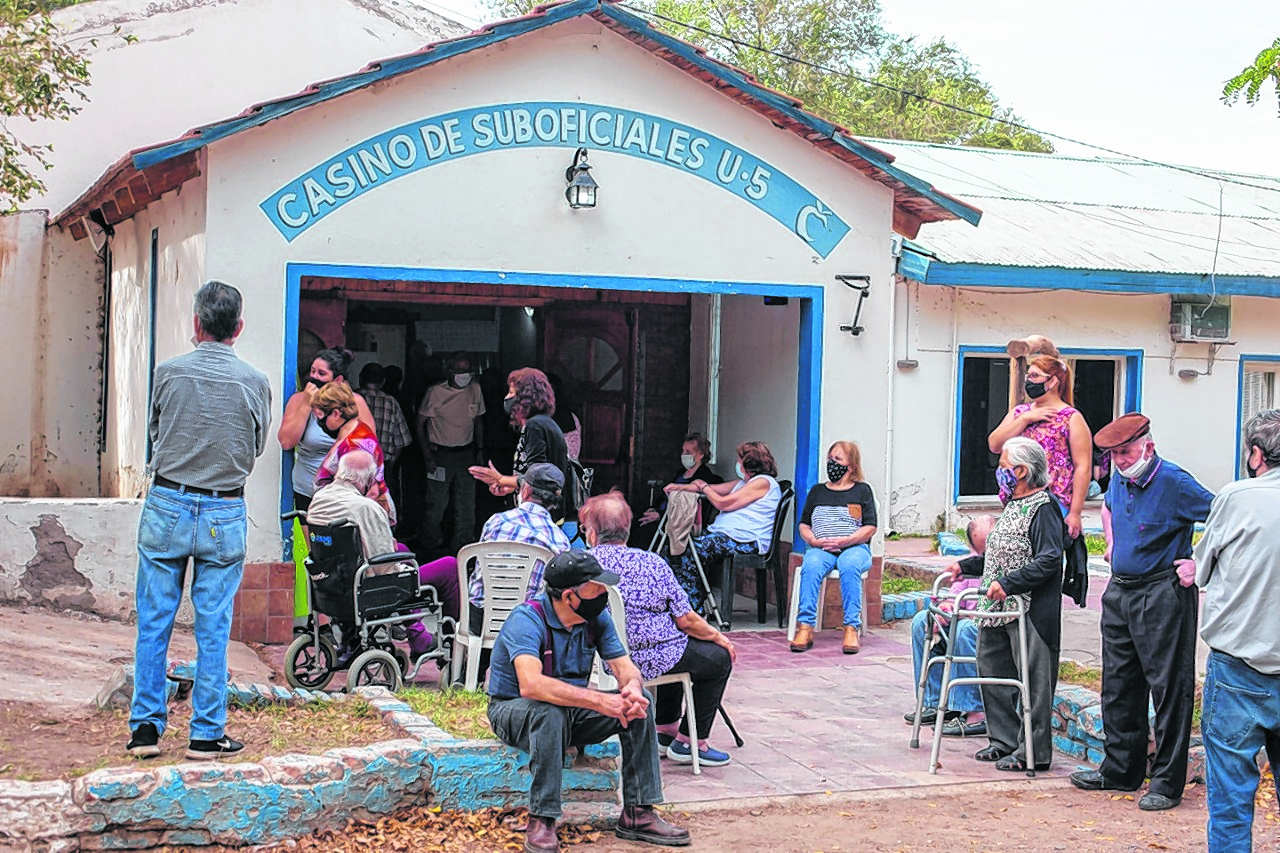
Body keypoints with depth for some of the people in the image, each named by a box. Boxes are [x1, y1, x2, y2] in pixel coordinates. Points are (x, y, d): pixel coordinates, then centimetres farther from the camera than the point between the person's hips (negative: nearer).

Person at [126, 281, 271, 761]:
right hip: (225, 514, 0)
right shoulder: (255, 384, -5)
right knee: (213, 629, 6)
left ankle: (146, 727, 12)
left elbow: (154, 432, 11)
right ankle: (206, 735, 10)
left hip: (166, 506, 0)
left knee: (153, 623, 9)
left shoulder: (169, 373, -5)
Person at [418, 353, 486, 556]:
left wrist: (480, 450, 12)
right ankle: (432, 546, 16)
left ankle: (463, 546, 15)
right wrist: (428, 455, -9)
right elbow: (420, 423, -3)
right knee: (437, 503, -1)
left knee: (467, 503, 4)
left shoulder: (475, 390, 4)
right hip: (440, 454, -4)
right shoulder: (435, 392, -9)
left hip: (466, 454, 4)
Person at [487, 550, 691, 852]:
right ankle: (541, 821, -30)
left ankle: (637, 813, -10)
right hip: (514, 710, -6)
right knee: (551, 713, -39)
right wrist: (599, 700, -46)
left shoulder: (596, 618, -5)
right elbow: (531, 685, -41)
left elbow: (624, 665, -6)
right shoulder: (527, 620, -26)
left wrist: (632, 687, -33)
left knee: (640, 702, -13)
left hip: (573, 709, 6)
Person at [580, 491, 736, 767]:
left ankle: (665, 729, 37)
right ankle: (690, 742, 16)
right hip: (650, 659, -6)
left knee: (677, 650, 33)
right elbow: (686, 621, -10)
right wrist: (720, 638, 8)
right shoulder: (652, 564, -16)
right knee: (719, 658, 16)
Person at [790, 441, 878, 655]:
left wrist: (845, 541, -12)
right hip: (820, 548, 2)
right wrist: (814, 541, -4)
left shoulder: (862, 490, 12)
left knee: (849, 566, -38)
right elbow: (804, 526, 18)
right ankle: (805, 627, -40)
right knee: (811, 566, -33)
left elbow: (870, 528, 3)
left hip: (855, 548, -2)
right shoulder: (817, 491, 21)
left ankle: (852, 629, -39)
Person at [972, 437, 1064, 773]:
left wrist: (1008, 584, -25)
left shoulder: (1043, 508, -14)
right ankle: (1004, 741, 24)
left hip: (1030, 610, -10)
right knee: (992, 672, 14)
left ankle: (1033, 751, 3)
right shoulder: (1013, 505, 16)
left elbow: (1049, 560, -22)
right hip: (998, 610, 10)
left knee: (1033, 681, -3)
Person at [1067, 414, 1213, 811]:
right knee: (1118, 686, 14)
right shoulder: (1119, 480, 8)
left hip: (1163, 596, -8)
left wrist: (1200, 565, -16)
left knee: (1169, 687, -3)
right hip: (1119, 592, 8)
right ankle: (1121, 770, 26)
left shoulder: (1175, 483, -16)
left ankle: (1167, 782, 3)